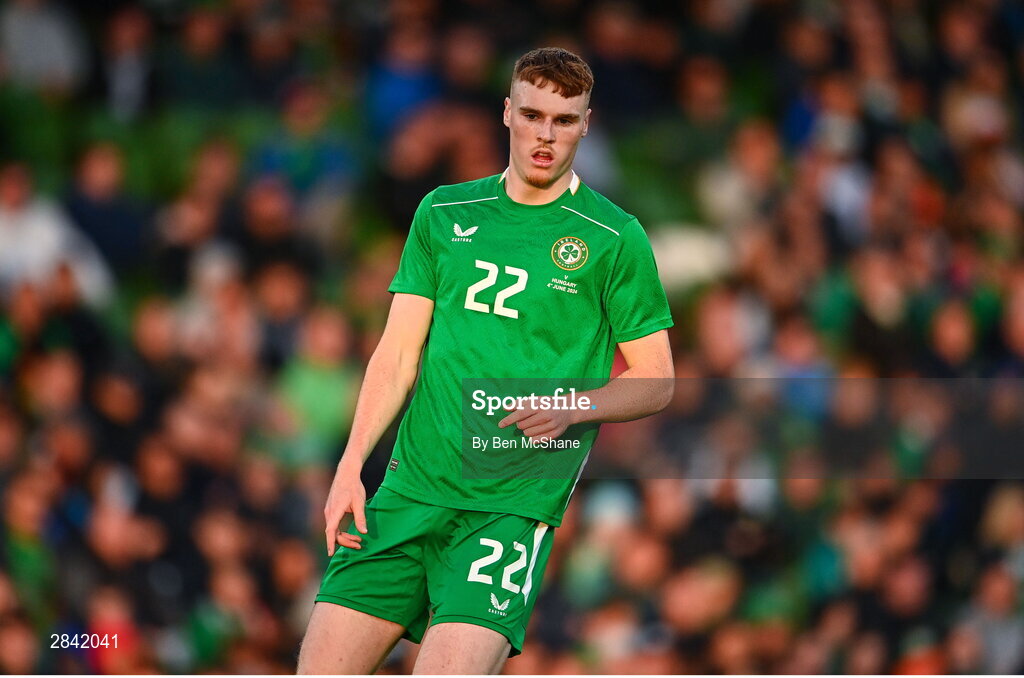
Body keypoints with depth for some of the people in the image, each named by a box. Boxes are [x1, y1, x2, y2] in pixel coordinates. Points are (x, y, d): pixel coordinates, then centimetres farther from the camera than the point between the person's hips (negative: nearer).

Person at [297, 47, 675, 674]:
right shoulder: (443, 213, 13)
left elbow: (657, 382, 5)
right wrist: (350, 467, 0)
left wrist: (570, 409, -13)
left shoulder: (615, 238, 2)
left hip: (514, 505, -4)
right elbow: (399, 351, 11)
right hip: (410, 484, 4)